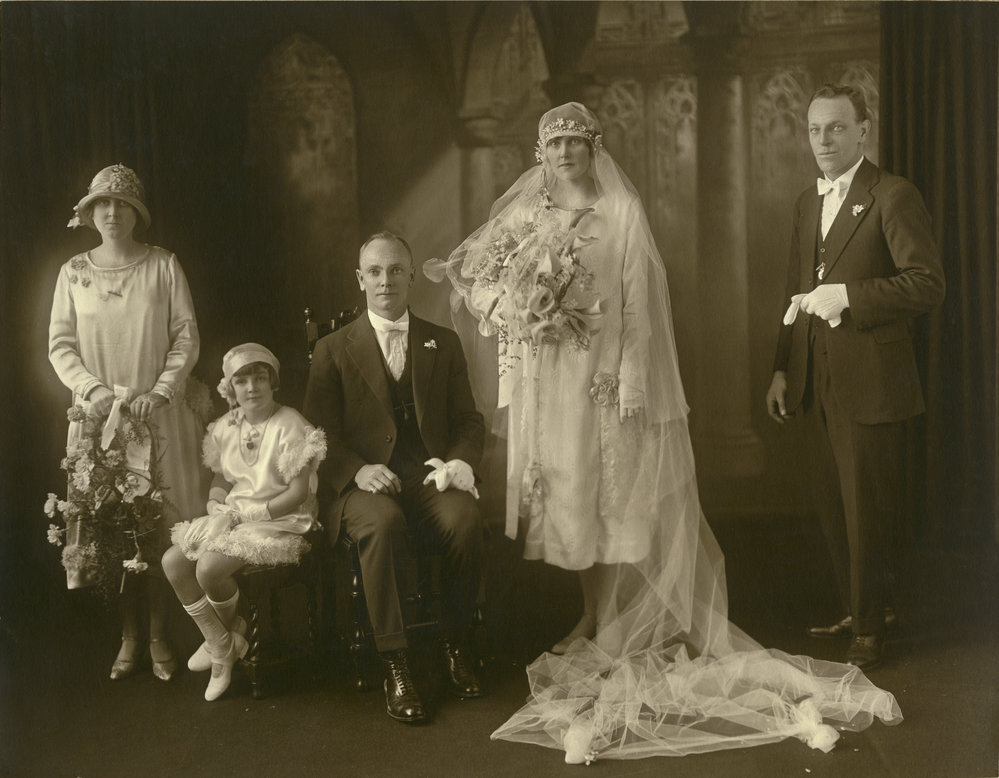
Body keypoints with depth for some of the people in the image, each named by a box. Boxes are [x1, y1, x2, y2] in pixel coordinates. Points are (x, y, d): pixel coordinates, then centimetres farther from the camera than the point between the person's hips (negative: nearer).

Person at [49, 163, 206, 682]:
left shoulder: (163, 266, 1)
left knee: (159, 524, -1)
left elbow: (187, 339, -1)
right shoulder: (74, 273, 6)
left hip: (159, 413, -1)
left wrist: (158, 392, -12)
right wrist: (93, 388, -11)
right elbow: (60, 346, 4)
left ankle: (158, 635, 11)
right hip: (99, 415, 2)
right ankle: (129, 635, 16)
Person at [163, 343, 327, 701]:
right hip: (233, 517, 8)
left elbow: (298, 492, -17)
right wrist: (217, 503, -6)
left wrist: (246, 514, -17)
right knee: (173, 561, -9)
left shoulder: (290, 425, -14)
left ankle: (232, 635, 6)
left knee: (209, 568, -26)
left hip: (280, 521, -7)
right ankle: (219, 645, 3)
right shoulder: (226, 427, 7)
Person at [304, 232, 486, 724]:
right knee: (382, 523, -36)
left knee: (466, 519, -31)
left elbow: (468, 420, 15)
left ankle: (455, 645, -9)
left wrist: (460, 461, -7)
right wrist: (359, 469, -16)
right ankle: (394, 666, -27)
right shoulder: (333, 350, 11)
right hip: (367, 482, -2)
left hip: (430, 478, 2)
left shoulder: (443, 345, 18)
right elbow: (319, 435, 4)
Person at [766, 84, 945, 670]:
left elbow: (929, 284, -16)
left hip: (870, 385, -7)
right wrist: (783, 369, 16)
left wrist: (846, 294, -20)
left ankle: (869, 631, 16)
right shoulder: (808, 202, 15)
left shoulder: (893, 197, -9)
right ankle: (858, 610, 32)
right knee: (834, 510, 15)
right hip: (819, 386, 7)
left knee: (866, 512, 1)